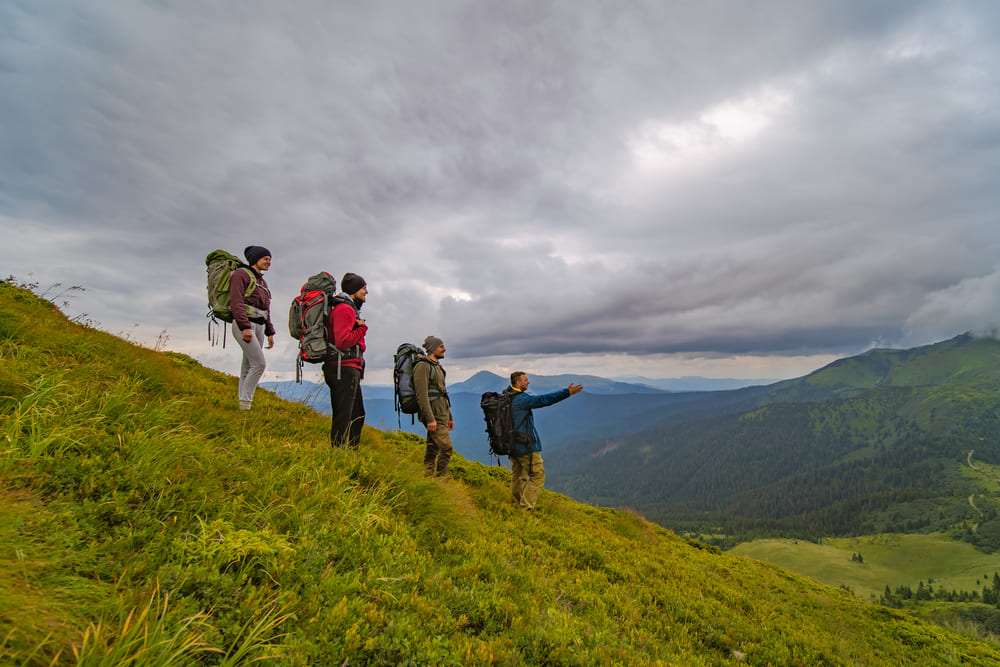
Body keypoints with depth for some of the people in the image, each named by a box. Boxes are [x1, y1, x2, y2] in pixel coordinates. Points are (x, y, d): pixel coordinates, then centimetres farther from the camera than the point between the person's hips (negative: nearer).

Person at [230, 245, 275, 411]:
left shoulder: (262, 282, 22)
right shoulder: (241, 274, -3)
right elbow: (236, 302, -14)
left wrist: (270, 332, 16)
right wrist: (245, 327, -23)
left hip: (259, 326, 8)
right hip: (243, 325, -8)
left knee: (248, 367, 6)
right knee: (259, 363, -15)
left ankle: (244, 405, 8)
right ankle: (245, 403, -7)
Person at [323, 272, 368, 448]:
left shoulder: (350, 309, 20)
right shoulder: (344, 309, -13)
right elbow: (342, 341, -24)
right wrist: (362, 329, -12)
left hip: (348, 369, 11)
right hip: (345, 369, -11)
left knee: (358, 414, 17)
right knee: (343, 417, -5)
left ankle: (353, 450, 25)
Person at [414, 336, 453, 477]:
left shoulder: (437, 367, 21)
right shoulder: (423, 365, -10)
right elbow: (421, 395, -18)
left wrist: (449, 417, 23)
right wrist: (430, 419, -23)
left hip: (442, 414, 9)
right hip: (433, 415, -9)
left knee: (433, 448, 9)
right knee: (446, 448, -11)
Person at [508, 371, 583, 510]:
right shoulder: (521, 399, -18)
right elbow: (543, 400, -25)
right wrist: (567, 392, -26)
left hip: (512, 445, 9)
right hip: (526, 447, -9)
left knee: (517, 477, 20)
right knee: (537, 476, -1)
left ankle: (515, 505, 29)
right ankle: (525, 508, -1)